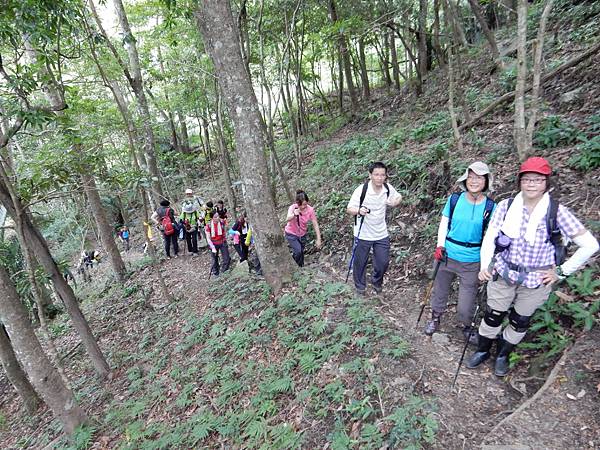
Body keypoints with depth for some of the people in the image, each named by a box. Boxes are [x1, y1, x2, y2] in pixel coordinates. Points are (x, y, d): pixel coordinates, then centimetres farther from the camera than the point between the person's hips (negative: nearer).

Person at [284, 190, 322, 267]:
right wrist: (294, 215, -67)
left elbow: (315, 225, -16)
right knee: (298, 251, -18)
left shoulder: (310, 210, -21)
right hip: (291, 234, -3)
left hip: (302, 235, 3)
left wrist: (318, 239, -19)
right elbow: (287, 219, -45)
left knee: (301, 253, 15)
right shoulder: (293, 207, -27)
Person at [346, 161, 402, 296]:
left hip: (382, 234, 4)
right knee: (360, 262, 8)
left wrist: (395, 202, -11)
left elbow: (399, 197, 14)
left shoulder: (388, 188, -5)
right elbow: (349, 209, -17)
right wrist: (358, 211, -40)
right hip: (363, 234, -3)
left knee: (383, 262, 10)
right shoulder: (361, 190, -18)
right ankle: (360, 287, 32)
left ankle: (377, 282, 39)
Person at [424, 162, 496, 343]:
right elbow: (444, 223, 2)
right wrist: (440, 246, -9)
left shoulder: (490, 206, -7)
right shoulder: (454, 199, -5)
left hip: (472, 261, -1)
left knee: (466, 301, 7)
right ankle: (435, 319, 43)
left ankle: (466, 327, 37)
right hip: (447, 256, 1)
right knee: (439, 291, 17)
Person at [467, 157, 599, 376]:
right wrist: (485, 264, -15)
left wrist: (561, 271, -7)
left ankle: (503, 355, 41)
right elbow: (490, 237, -5)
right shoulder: (506, 205, -8)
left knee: (520, 321, 17)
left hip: (536, 281, 0)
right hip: (503, 274, 0)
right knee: (492, 316, 12)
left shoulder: (557, 211, -12)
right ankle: (482, 350, 37)